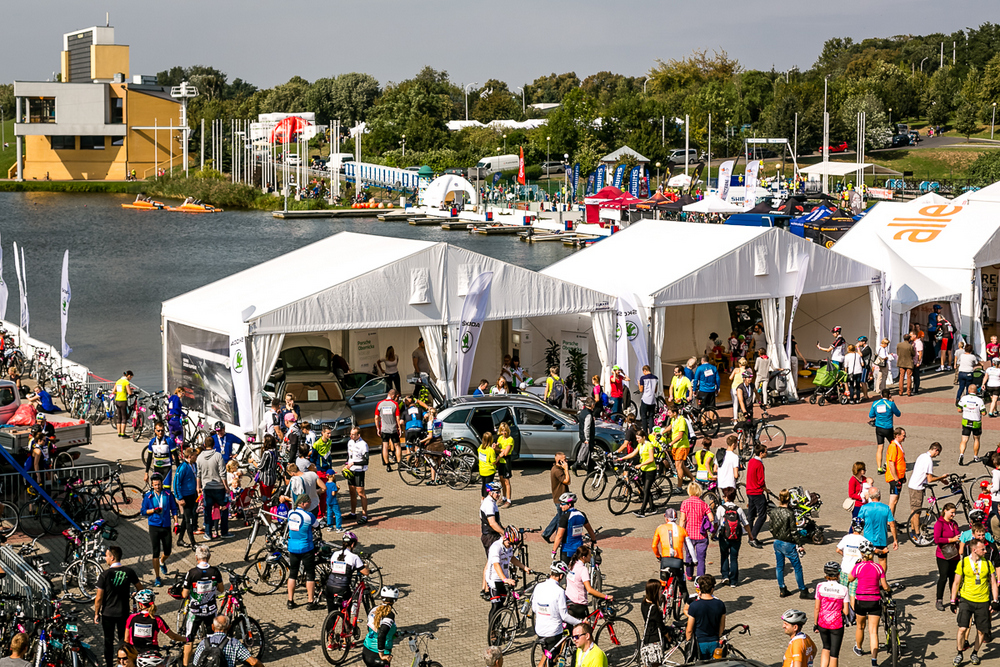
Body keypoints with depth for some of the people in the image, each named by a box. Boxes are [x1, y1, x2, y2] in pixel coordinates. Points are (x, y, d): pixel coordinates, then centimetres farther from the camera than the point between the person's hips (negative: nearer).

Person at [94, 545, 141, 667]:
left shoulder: (105, 575, -18)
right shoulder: (129, 572, -10)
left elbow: (99, 598, -13)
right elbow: (140, 589, 4)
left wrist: (96, 613, 0)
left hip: (108, 613, -2)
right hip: (124, 612, 2)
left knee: (108, 640, 14)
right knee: (124, 639, 17)